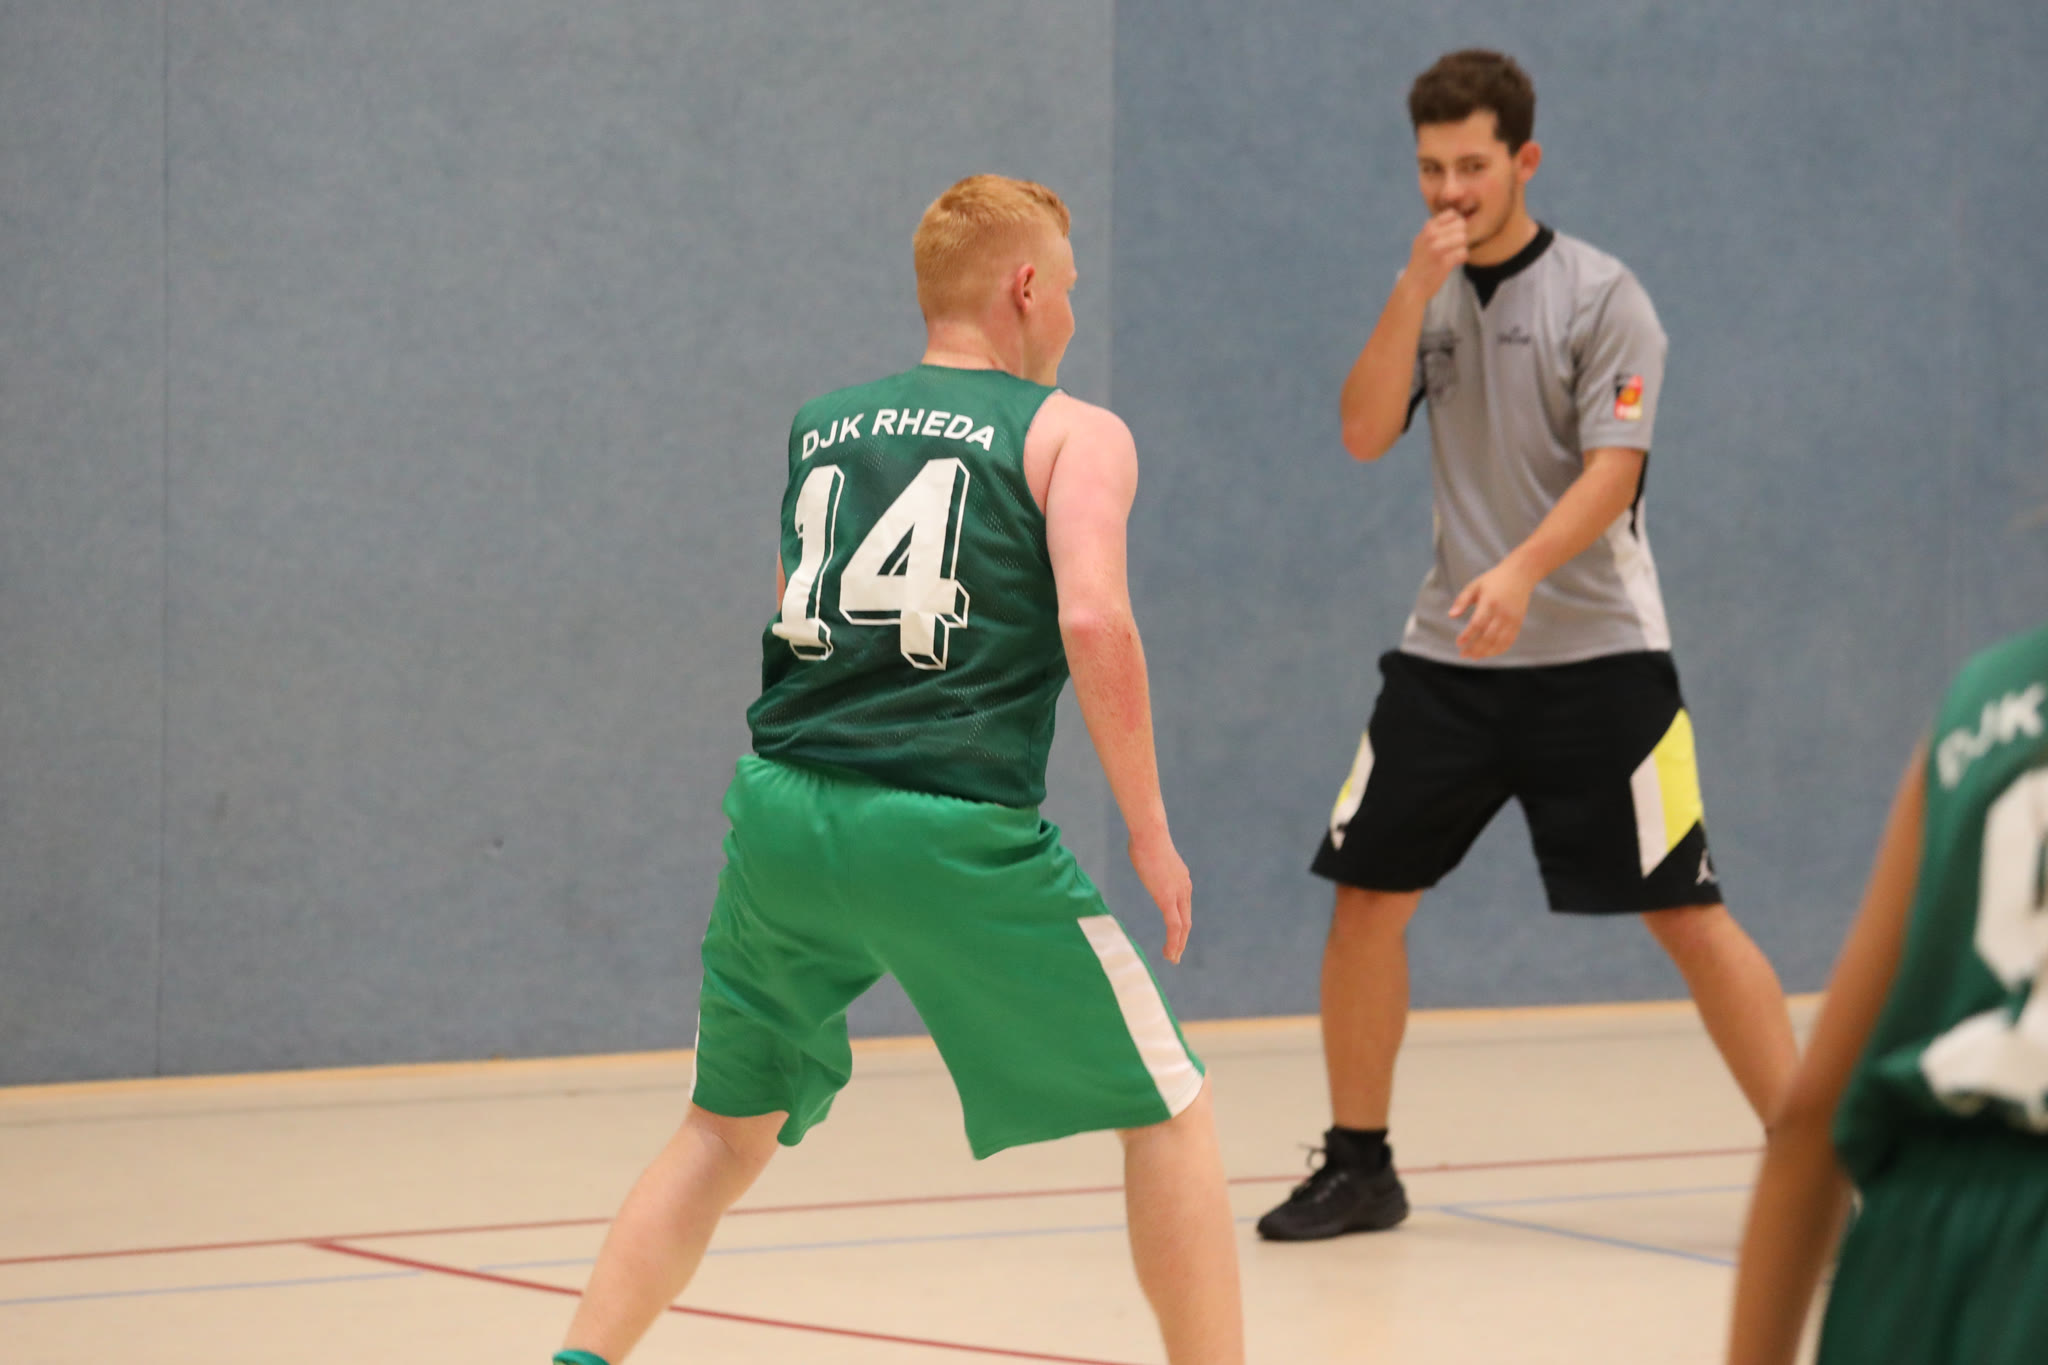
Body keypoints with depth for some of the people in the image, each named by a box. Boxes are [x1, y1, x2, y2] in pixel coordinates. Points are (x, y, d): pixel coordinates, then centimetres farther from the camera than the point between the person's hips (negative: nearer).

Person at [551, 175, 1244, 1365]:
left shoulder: (819, 429, 20)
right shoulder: (1074, 432, 5)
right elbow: (1093, 621, -10)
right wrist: (1149, 829, -3)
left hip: (782, 815, 5)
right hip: (955, 833, -5)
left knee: (728, 1134, 21)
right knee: (1169, 1111, 11)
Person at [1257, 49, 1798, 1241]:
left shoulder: (1601, 297, -7)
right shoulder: (1430, 299, 9)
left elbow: (1612, 471, -17)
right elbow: (1365, 434, -3)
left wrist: (1522, 571, -33)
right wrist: (1416, 290, -13)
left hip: (1596, 658, -5)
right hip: (1450, 655, 5)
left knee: (1687, 912, -7)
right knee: (1367, 894, 2)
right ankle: (1358, 1164, 16)